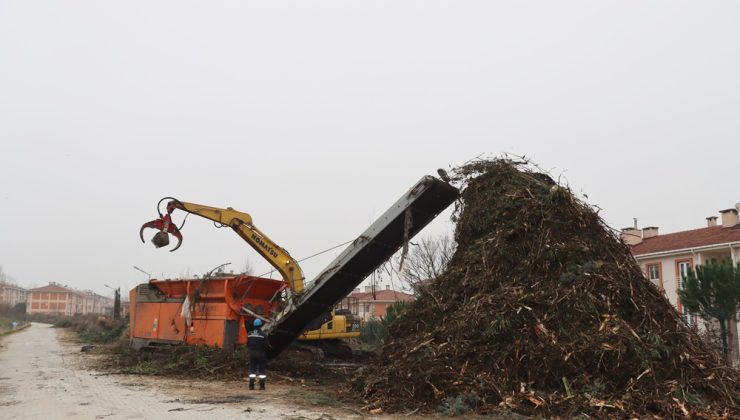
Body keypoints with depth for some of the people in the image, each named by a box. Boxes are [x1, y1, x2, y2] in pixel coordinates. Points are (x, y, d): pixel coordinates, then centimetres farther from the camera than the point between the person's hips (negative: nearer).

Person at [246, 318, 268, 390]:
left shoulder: (250, 334, 0)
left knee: (252, 369, 12)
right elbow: (266, 345, -12)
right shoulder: (262, 334, -13)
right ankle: (262, 386, 2)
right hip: (261, 354, -4)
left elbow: (247, 344, 5)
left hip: (252, 353, 4)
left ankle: (251, 385, 11)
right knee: (262, 370, 4)